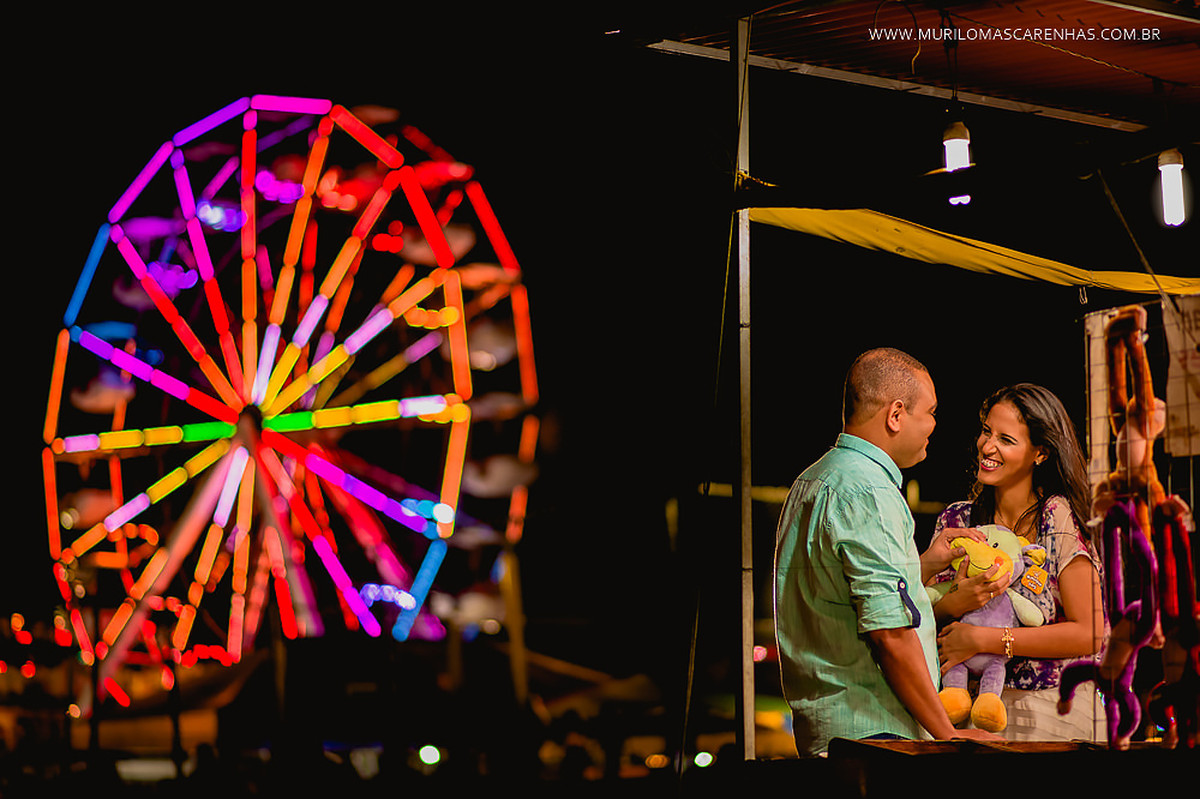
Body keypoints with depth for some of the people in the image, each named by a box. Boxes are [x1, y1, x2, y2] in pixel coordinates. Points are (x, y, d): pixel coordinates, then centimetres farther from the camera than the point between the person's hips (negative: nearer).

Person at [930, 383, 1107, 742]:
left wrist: (983, 639, -15)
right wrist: (954, 603, -17)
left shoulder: (1058, 518, -8)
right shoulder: (957, 520, 5)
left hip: (1054, 710, -4)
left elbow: (1089, 634, -13)